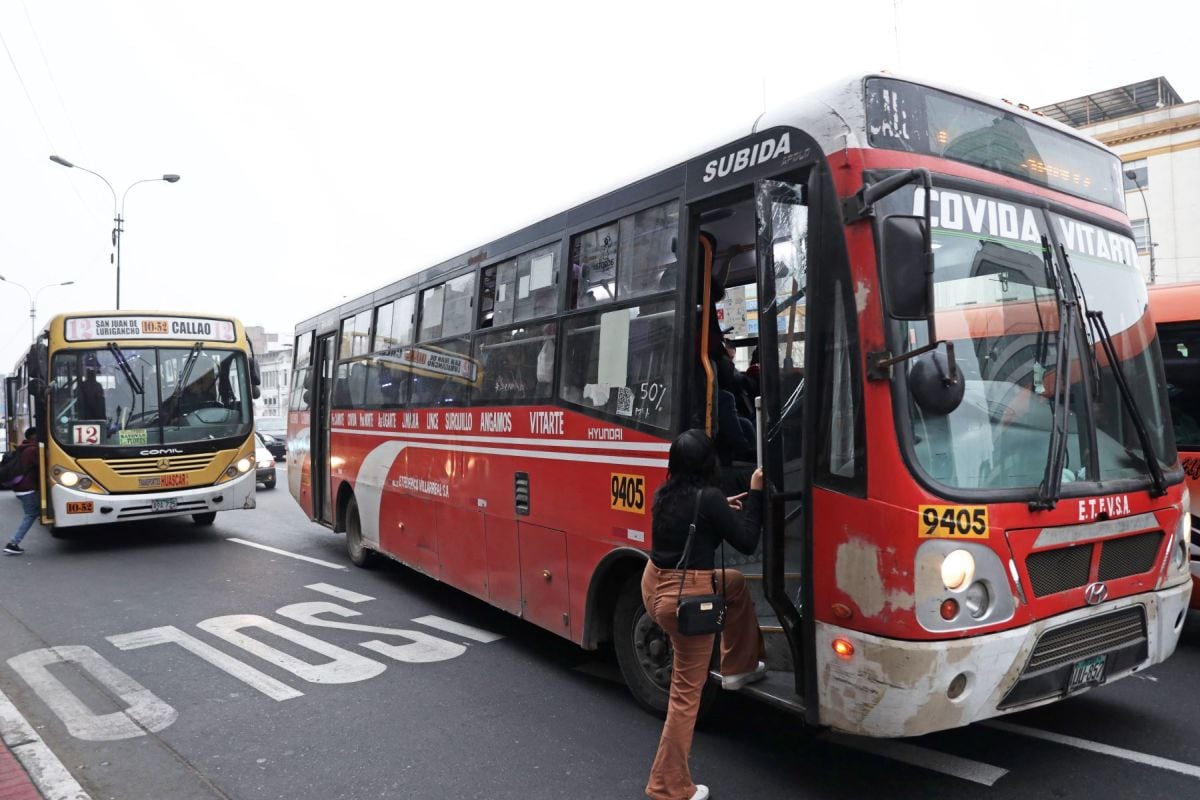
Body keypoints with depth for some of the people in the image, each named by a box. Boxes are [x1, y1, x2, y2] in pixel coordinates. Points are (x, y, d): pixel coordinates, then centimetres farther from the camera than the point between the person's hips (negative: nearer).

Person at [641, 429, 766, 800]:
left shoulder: (665, 494, 2)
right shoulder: (708, 498, -19)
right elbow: (747, 542, -9)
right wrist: (754, 494, -3)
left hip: (655, 584, 8)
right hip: (685, 595, -8)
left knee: (735, 583, 30)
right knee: (687, 690, 6)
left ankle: (738, 667, 37)